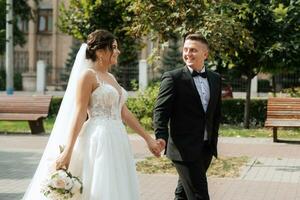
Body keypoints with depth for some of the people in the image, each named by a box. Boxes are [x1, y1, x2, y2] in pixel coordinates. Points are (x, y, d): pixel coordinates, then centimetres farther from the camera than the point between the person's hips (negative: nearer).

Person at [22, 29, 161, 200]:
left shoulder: (111, 78, 17)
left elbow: (124, 112, 18)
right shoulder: (87, 75, -8)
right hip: (98, 142, -8)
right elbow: (79, 114, -14)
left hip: (116, 143, 8)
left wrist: (148, 138, 17)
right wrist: (67, 152, -19)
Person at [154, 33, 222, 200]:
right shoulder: (173, 78, -7)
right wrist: (161, 136, -25)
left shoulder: (215, 79, 11)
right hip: (184, 149, -6)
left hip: (206, 149, 6)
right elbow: (161, 110, -11)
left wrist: (213, 139, 18)